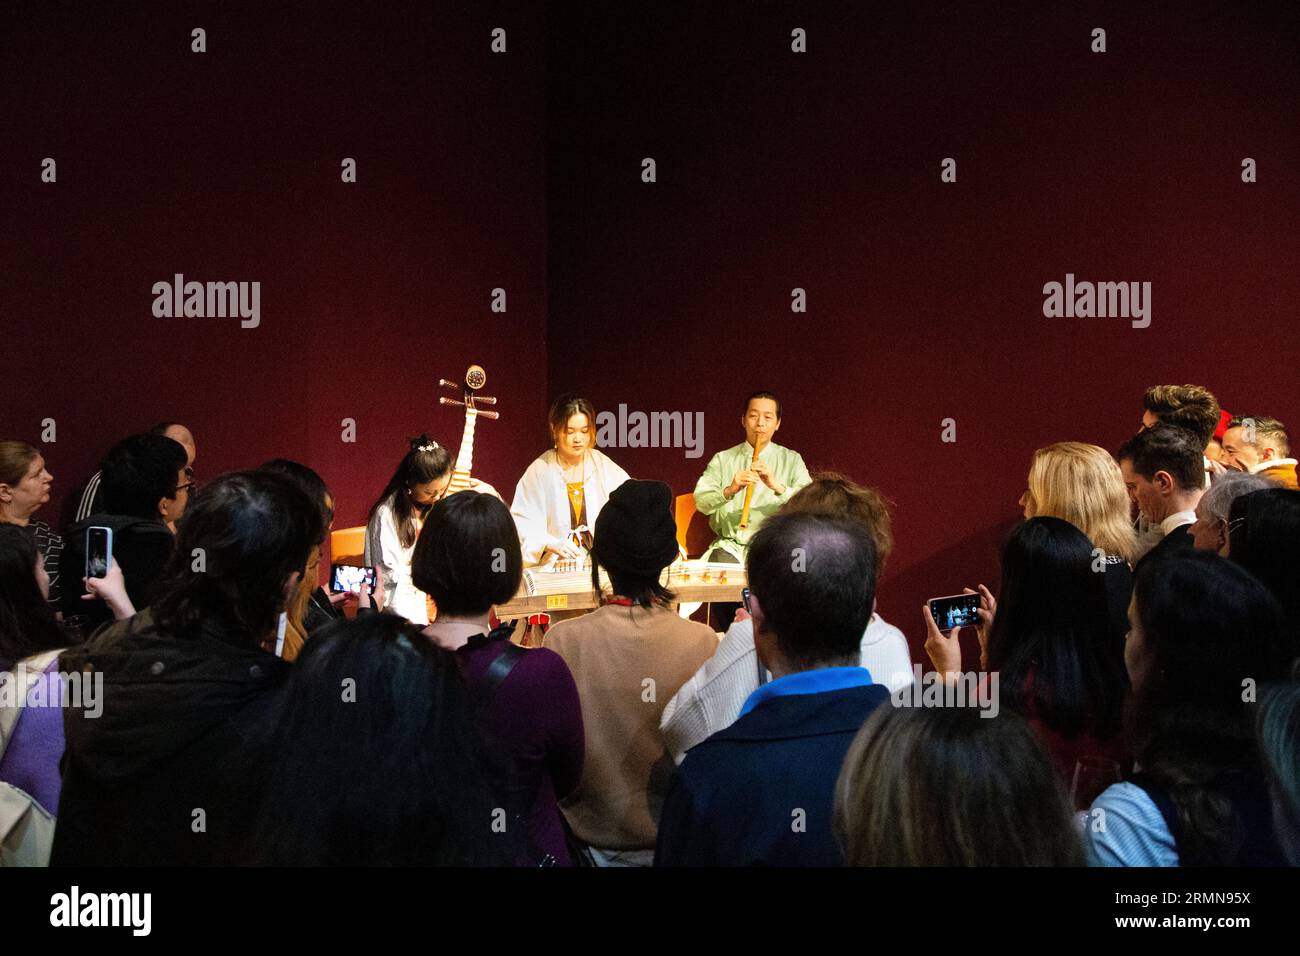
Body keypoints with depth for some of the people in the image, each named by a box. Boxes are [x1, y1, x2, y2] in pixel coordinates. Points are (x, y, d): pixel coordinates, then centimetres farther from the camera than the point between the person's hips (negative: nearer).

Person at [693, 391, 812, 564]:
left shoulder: (792, 460, 11)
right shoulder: (722, 459, 12)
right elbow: (701, 502, -1)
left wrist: (778, 487, -20)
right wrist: (729, 490, -20)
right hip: (730, 545, 0)